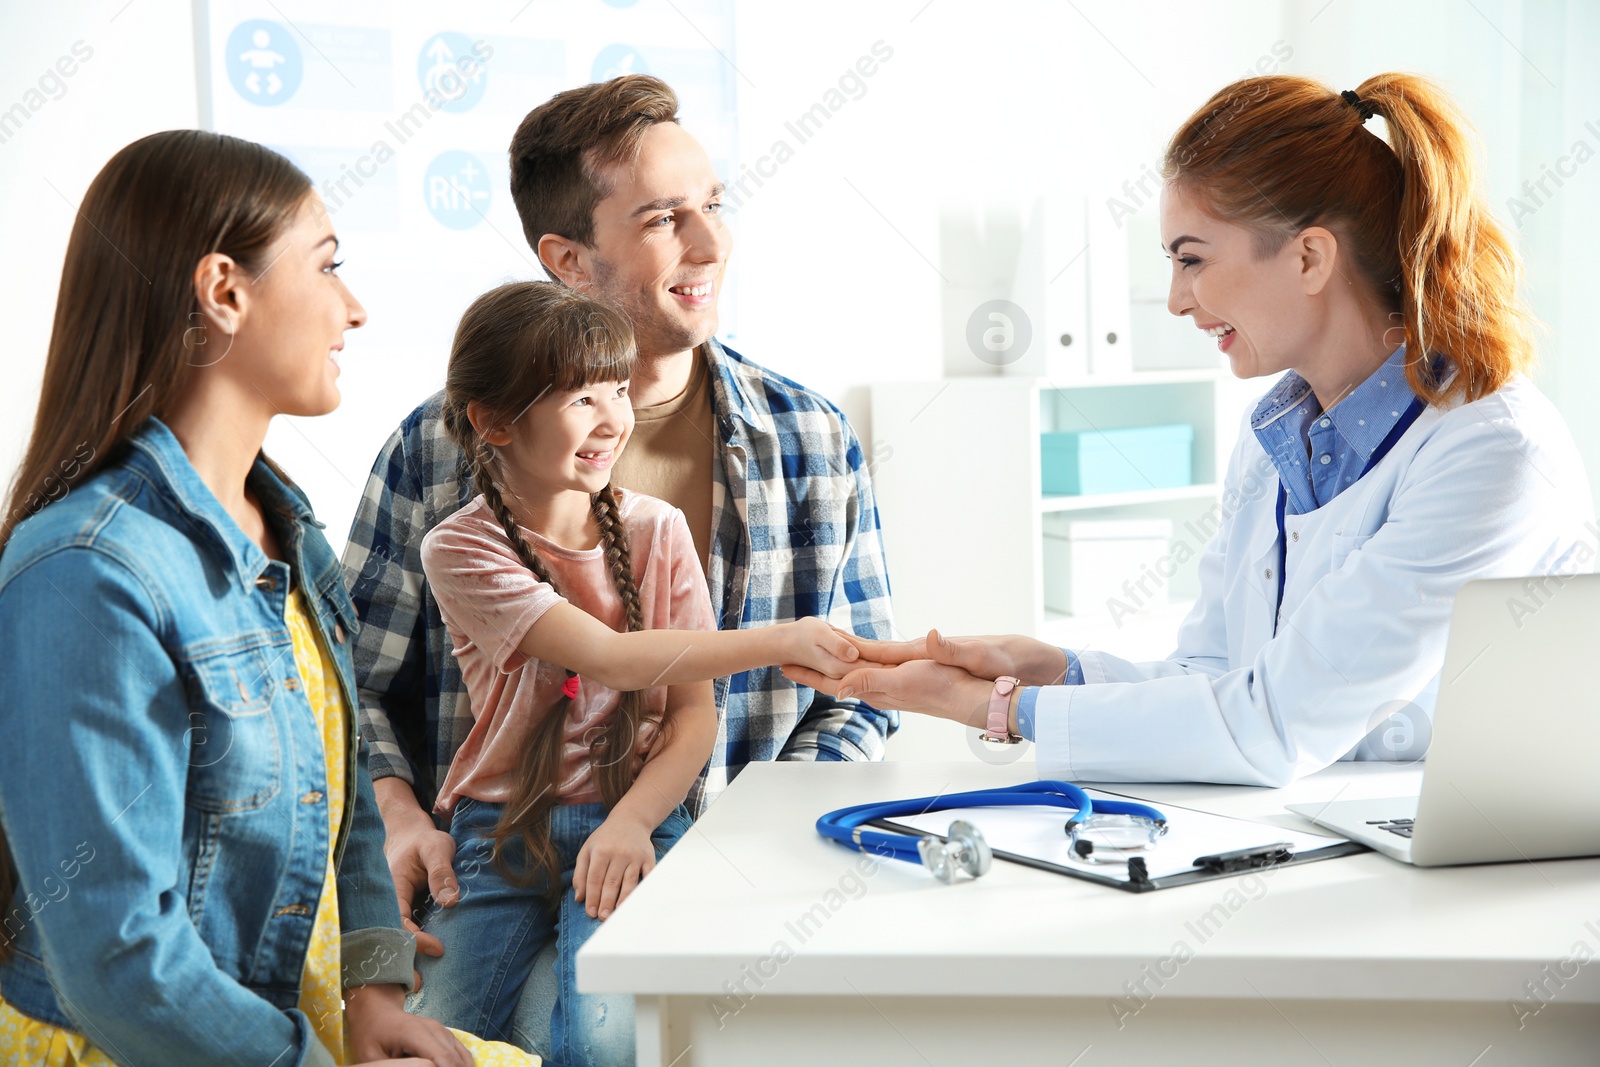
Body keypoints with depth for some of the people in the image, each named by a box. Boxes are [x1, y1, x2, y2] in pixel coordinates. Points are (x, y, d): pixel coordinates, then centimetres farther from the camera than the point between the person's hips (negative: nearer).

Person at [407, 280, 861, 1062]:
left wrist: (631, 822, -17)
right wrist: (780, 640, -26)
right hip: (500, 833, -1)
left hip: (632, 823, 1)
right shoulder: (462, 550, -6)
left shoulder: (657, 532, 4)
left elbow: (695, 714, 1)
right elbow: (609, 658, -19)